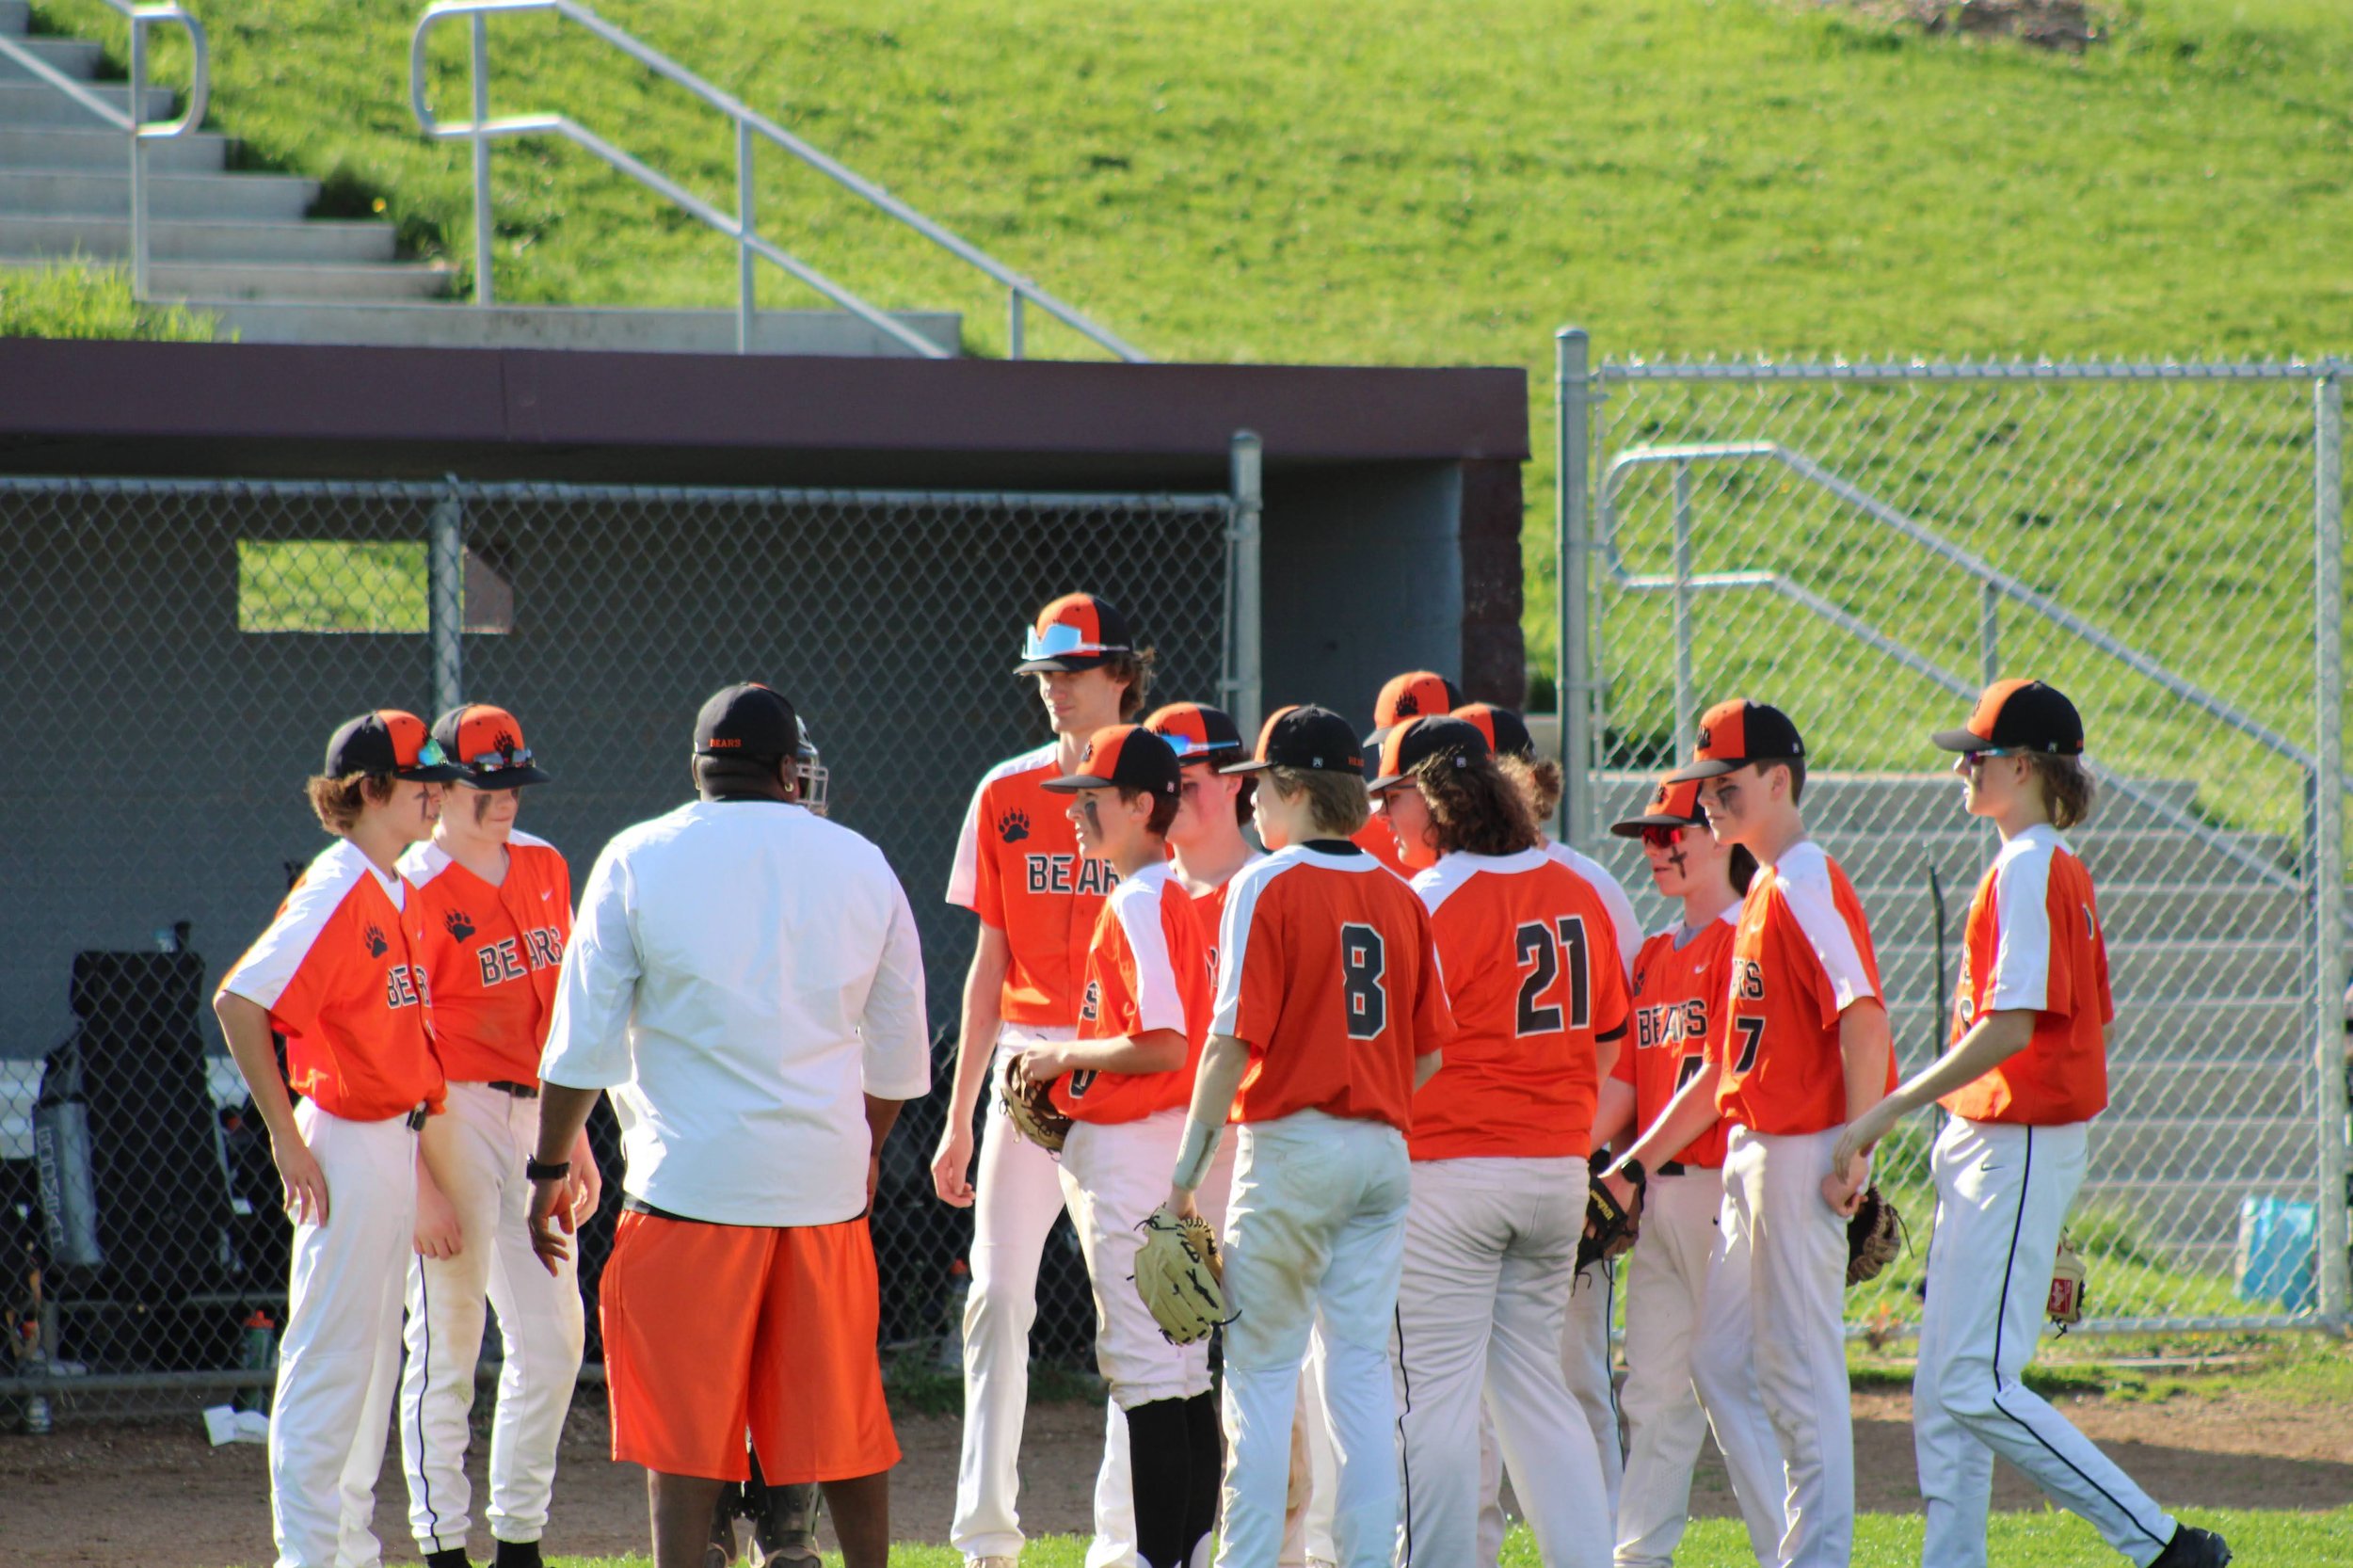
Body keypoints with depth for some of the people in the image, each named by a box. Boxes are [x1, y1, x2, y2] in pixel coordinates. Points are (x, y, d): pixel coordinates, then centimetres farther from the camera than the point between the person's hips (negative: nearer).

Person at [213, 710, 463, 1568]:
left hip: (396, 1137, 9)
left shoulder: (400, 894, 11)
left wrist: (416, 1137, 14)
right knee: (330, 1357, -5)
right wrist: (287, 1138, -21)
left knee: (375, 1357, 14)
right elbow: (239, 1001, -23)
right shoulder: (336, 892, -16)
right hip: (345, 1144, -9)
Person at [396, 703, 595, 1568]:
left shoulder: (543, 867, 11)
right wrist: (419, 1181, -20)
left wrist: (573, 1138, 17)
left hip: (530, 1112, 7)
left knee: (553, 1340, 8)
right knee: (447, 1346, -4)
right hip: (451, 1116, -7)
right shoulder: (411, 890, -12)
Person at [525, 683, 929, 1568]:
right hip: (826, 1179, 3)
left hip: (691, 1174, -3)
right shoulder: (861, 865, 7)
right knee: (844, 1418, 12)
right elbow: (898, 1054, 15)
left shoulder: (639, 860, -2)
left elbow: (583, 1042, -4)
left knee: (684, 1430, -1)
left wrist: (549, 1169, 4)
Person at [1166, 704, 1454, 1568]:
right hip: (1383, 1153, 5)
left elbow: (1233, 1042, -14)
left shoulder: (1267, 888, -9)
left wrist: (1186, 1173, -11)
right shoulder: (1400, 896, 9)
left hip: (1290, 1144, -5)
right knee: (1363, 1368, 7)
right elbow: (1429, 1051, 9)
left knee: (1261, 1368, 0)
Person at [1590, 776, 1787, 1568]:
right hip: (1659, 1195, 8)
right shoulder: (1655, 955, 17)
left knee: (1737, 1383, -9)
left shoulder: (1745, 941, -8)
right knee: (1654, 1390, 9)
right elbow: (1624, 1081, 15)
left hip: (1721, 1185, -8)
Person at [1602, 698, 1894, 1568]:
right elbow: (1731, 1062, 22)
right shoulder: (1762, 893, 18)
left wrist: (1853, 1156, -25)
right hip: (1753, 1153, 10)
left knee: (1801, 1366, -6)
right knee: (1720, 1357, 12)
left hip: (1802, 1153, -10)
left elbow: (1865, 1020, -23)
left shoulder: (1808, 884, -12)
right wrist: (1634, 1163, 21)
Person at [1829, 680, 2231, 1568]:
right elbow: (2096, 1022, 19)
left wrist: (1892, 1109, -23)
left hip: (2017, 1150, -10)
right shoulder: (2059, 867, 15)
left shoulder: (2029, 869, -15)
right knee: (1944, 1392, 10)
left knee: (1977, 1387, -13)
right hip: (1987, 1146, 10)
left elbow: (2011, 1028, -24)